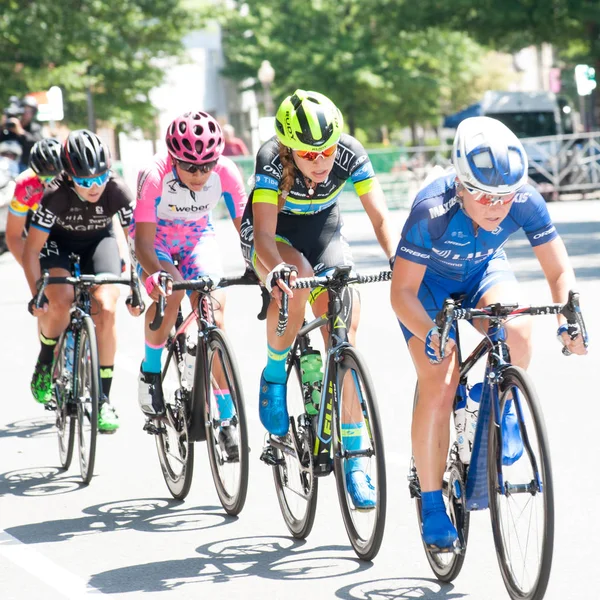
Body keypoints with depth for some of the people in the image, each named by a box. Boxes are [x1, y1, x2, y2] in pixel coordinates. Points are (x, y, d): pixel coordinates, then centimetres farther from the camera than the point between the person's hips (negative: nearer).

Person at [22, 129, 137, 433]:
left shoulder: (117, 191, -29)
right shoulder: (56, 195, -33)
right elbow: (31, 249, -25)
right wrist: (36, 295, -28)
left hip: (98, 241, 1)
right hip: (58, 242, -1)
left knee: (105, 309, -21)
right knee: (60, 300, -29)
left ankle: (103, 398, -11)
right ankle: (45, 362, 2)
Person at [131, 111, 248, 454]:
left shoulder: (226, 173, -27)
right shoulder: (155, 175, -34)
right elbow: (143, 241, -33)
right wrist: (154, 274, -53)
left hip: (198, 239, 2)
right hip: (156, 240, -2)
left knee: (214, 312, -16)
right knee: (170, 293, -32)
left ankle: (226, 417, -7)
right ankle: (151, 371, -5)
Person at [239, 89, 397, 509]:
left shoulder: (351, 155, -25)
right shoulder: (272, 160, -32)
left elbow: (380, 217, -24)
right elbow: (264, 233, -37)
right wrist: (276, 268, -58)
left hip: (324, 232, 3)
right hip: (274, 236, -2)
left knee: (344, 329, -10)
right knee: (296, 282, -37)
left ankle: (353, 459, -5)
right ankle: (274, 374, -9)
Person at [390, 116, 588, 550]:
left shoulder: (526, 202, -30)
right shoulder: (432, 210, -37)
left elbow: (559, 271, -21)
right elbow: (402, 292, -31)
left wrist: (568, 319, -40)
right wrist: (429, 334, -50)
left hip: (483, 271, 3)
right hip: (428, 280, -3)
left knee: (518, 330, -30)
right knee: (438, 387, -18)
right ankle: (432, 505, -4)